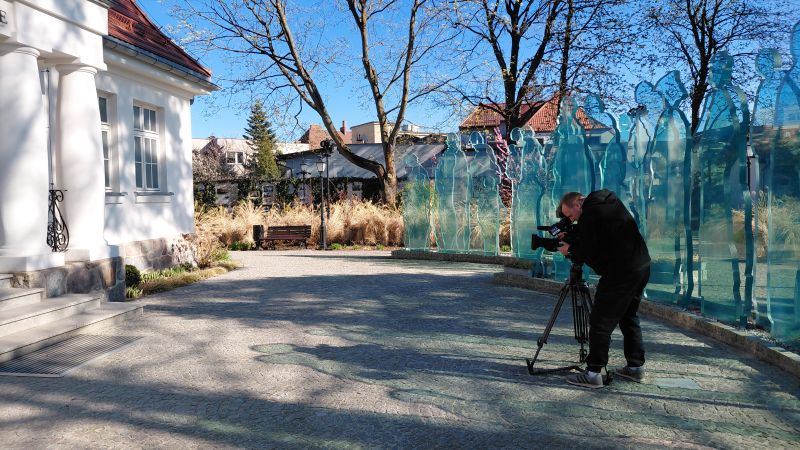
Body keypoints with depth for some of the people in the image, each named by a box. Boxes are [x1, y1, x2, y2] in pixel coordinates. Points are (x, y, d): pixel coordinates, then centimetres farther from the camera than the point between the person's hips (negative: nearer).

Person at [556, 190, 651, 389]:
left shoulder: (590, 214, -13)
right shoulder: (608, 201, 15)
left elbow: (587, 252, -13)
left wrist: (569, 251, 4)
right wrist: (569, 235, 14)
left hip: (620, 273, -10)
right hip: (641, 266, 10)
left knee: (601, 322, -5)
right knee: (628, 317, 20)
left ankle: (594, 372, -4)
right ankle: (636, 366, 26)